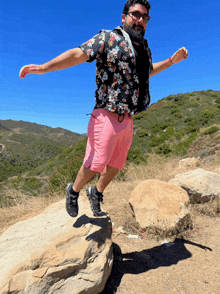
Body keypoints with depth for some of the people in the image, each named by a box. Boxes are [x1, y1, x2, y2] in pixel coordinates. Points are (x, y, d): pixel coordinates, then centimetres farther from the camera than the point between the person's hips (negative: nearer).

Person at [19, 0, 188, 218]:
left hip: (128, 120, 7)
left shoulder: (144, 48, 17)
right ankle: (73, 191, 27)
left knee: (116, 165, 15)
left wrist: (172, 60, 26)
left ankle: (97, 193, 39)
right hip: (108, 117, -7)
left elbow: (148, 70, 36)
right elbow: (78, 54, -13)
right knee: (95, 163, -3)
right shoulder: (109, 38, -4)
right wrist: (44, 67, -25)